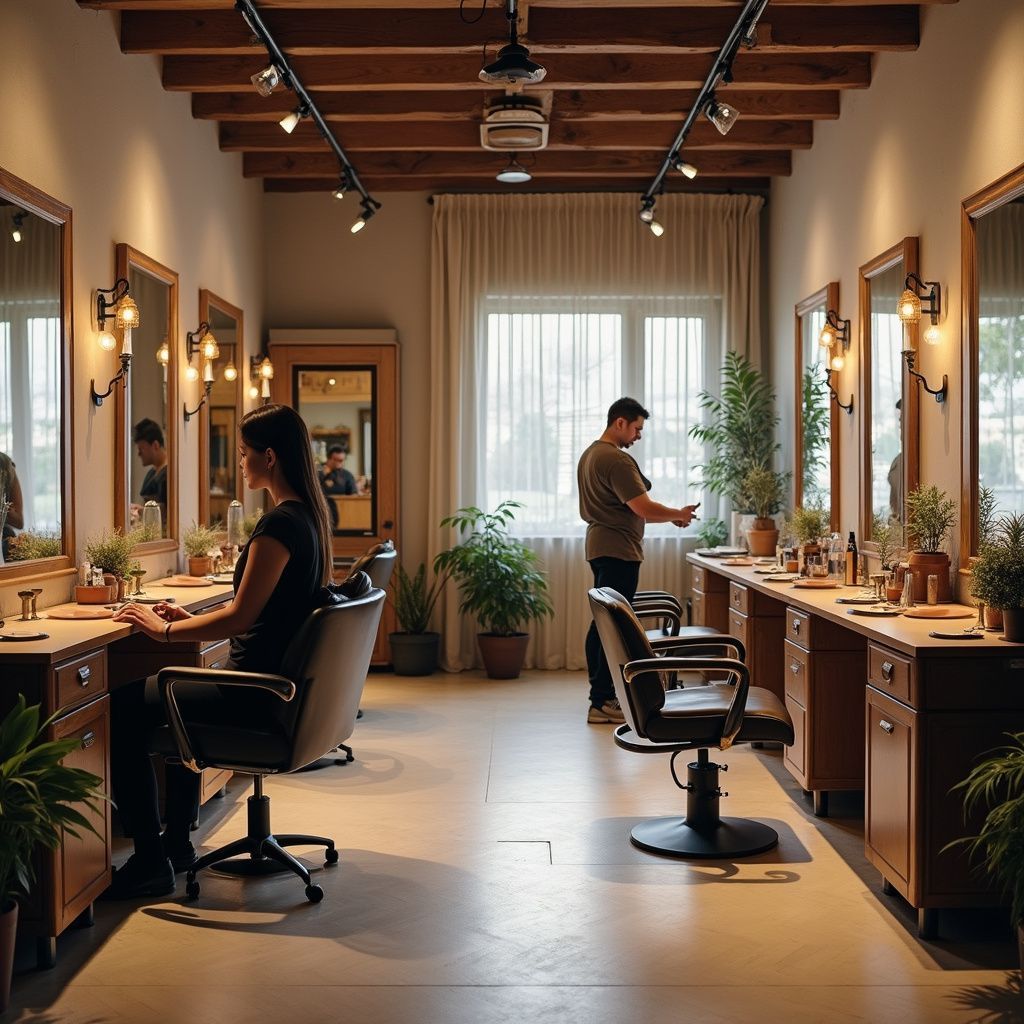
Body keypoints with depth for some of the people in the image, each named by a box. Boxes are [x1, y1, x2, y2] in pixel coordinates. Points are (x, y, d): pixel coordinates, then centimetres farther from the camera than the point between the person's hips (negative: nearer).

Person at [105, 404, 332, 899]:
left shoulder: (279, 524, -21)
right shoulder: (308, 514, 9)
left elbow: (241, 616, -21)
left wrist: (166, 630, -9)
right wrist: (192, 620, 14)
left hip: (256, 690, -10)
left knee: (123, 709, -5)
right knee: (168, 692, 31)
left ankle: (150, 862, 0)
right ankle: (176, 843, 34)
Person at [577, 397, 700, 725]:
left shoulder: (590, 454, 16)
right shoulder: (616, 460, -17)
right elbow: (643, 508, -20)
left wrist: (669, 516, 15)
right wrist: (679, 514, -3)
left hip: (600, 546, 11)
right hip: (618, 550, -11)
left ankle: (601, 694, 22)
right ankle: (602, 703, -6)